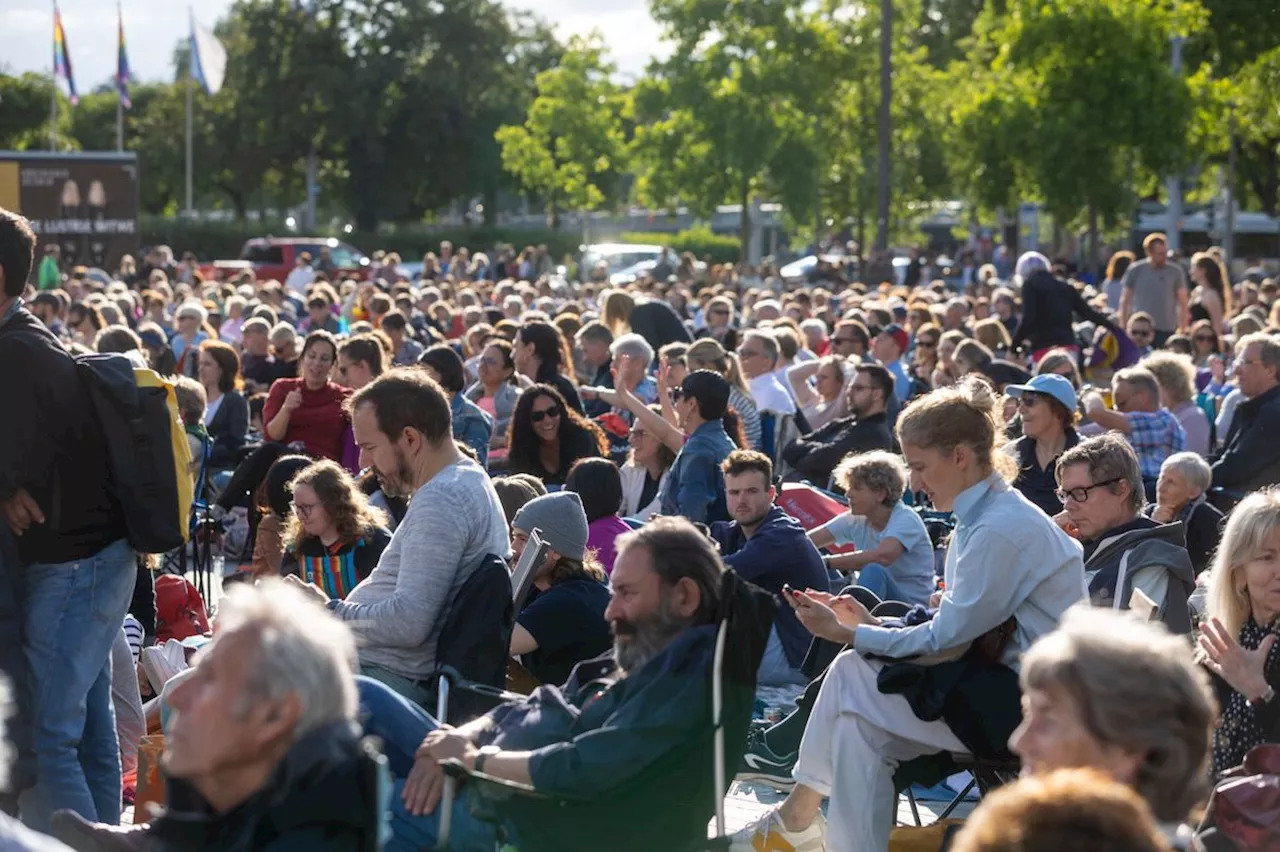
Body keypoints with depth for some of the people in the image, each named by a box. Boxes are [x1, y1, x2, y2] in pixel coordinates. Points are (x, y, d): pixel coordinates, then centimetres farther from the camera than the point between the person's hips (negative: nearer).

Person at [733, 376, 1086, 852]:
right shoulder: (984, 518, 11)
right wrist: (871, 626, 2)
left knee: (851, 677, -11)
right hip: (1008, 686, 9)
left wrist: (848, 635, -10)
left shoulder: (1001, 529, -18)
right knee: (858, 722, -5)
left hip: (1033, 704, -9)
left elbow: (944, 640, -16)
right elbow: (950, 632, 11)